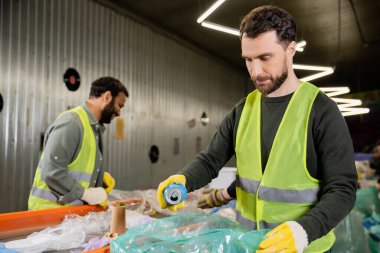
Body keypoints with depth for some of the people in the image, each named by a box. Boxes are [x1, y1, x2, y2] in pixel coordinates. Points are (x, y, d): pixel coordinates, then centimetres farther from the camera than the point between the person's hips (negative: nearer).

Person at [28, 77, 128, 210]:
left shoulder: (95, 127, 8)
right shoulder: (72, 121, -18)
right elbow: (51, 172, -24)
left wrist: (99, 175, 3)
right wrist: (87, 194, -20)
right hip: (52, 209, -8)